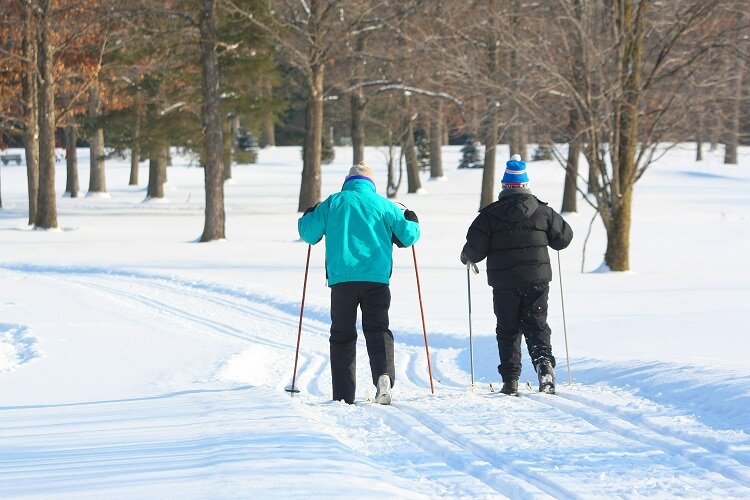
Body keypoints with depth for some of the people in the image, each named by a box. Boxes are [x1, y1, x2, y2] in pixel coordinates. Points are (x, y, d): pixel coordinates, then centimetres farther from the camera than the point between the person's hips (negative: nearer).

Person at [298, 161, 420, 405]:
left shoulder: (333, 203, 6)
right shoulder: (383, 204, 6)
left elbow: (309, 233, 8)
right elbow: (408, 235, 8)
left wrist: (308, 216, 30)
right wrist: (412, 222, 31)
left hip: (341, 279, 0)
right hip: (376, 279, 0)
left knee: (342, 335, 8)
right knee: (377, 330, 3)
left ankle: (343, 395, 3)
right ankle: (384, 374, -26)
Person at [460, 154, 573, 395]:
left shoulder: (490, 214, -6)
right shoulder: (542, 211, 0)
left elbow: (475, 248, -8)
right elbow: (564, 237, 9)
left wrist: (466, 257, 14)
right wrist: (547, 235, 31)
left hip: (504, 283, -1)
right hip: (537, 280, 1)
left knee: (507, 330, 9)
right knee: (536, 325, 7)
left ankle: (510, 380, 5)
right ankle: (545, 364, -18)